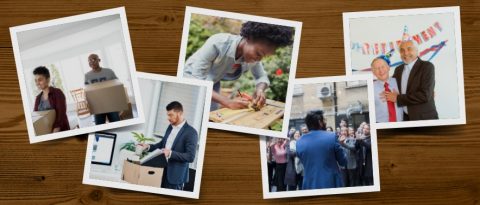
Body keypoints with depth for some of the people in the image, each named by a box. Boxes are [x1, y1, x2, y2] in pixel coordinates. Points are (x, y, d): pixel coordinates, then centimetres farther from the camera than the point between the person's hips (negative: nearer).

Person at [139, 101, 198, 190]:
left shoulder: (191, 132, -16)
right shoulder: (170, 127, 9)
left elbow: (190, 157, -20)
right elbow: (162, 144, 22)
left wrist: (171, 153, -27)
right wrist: (149, 146, 5)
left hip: (176, 175, -7)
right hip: (163, 171, 7)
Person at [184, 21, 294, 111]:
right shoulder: (217, 44, -35)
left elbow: (262, 77, -1)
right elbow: (196, 80, -37)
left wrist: (260, 90, -26)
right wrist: (227, 102, -45)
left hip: (212, 87, 5)